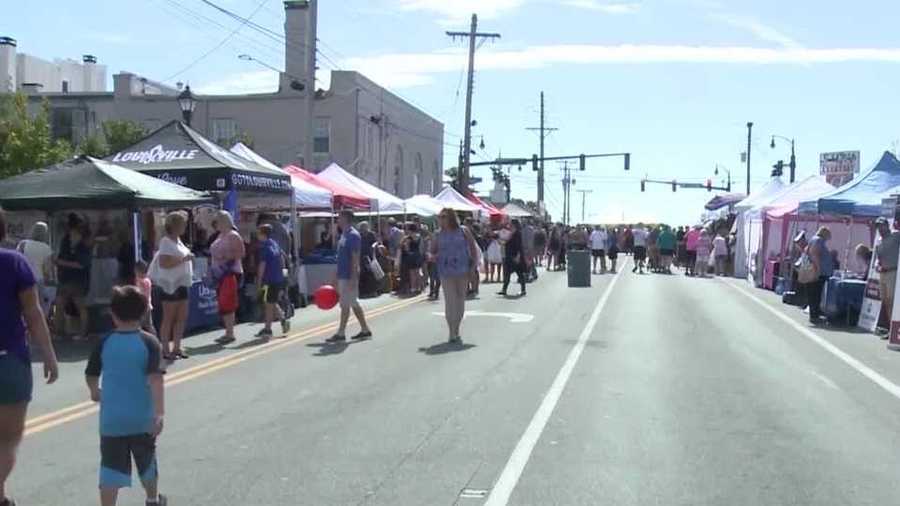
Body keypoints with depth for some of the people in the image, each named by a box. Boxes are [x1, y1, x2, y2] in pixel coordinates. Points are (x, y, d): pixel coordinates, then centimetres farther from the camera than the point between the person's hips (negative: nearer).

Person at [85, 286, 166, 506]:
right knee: (146, 460, 21)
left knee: (111, 467, 2)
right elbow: (155, 379, -20)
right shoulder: (149, 343, -10)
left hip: (111, 418, 0)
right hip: (142, 418, 0)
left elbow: (91, 375, 9)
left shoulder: (105, 343, -3)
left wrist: (95, 391, 31)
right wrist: (159, 412, -23)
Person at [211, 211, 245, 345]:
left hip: (231, 273, -9)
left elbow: (241, 253, -14)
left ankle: (230, 333, -8)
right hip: (220, 273, 9)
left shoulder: (233, 236, -9)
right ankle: (228, 332, 16)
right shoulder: (220, 236, 17)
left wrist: (226, 257, -20)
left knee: (227, 304, -11)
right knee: (223, 303, 10)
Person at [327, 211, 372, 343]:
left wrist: (353, 278, -22)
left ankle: (341, 333, 2)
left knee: (345, 304, -4)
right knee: (354, 304, 12)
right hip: (343, 276, 10)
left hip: (349, 276, -10)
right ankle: (365, 330, 18)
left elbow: (355, 258, -19)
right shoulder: (344, 234, 14)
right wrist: (338, 276, 19)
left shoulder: (353, 235, -15)